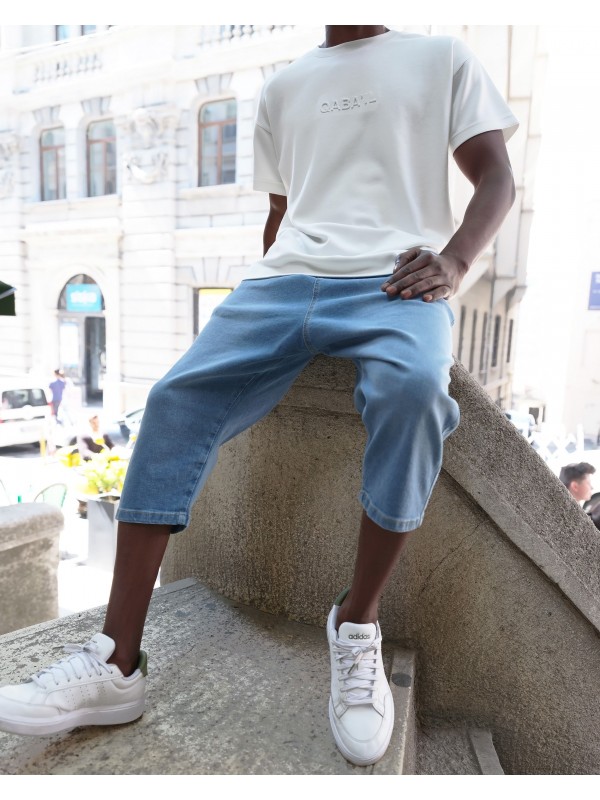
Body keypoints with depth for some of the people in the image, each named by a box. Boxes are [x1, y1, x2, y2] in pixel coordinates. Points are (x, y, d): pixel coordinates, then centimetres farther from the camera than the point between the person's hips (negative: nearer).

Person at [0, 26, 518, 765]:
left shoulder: (443, 56, 21)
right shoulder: (283, 86, 28)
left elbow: (496, 179, 12)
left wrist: (454, 261, -10)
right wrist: (260, 309, 11)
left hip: (395, 280, -2)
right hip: (285, 278, 3)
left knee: (411, 389, -36)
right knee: (176, 397, -20)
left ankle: (358, 623, -15)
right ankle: (117, 662, -15)